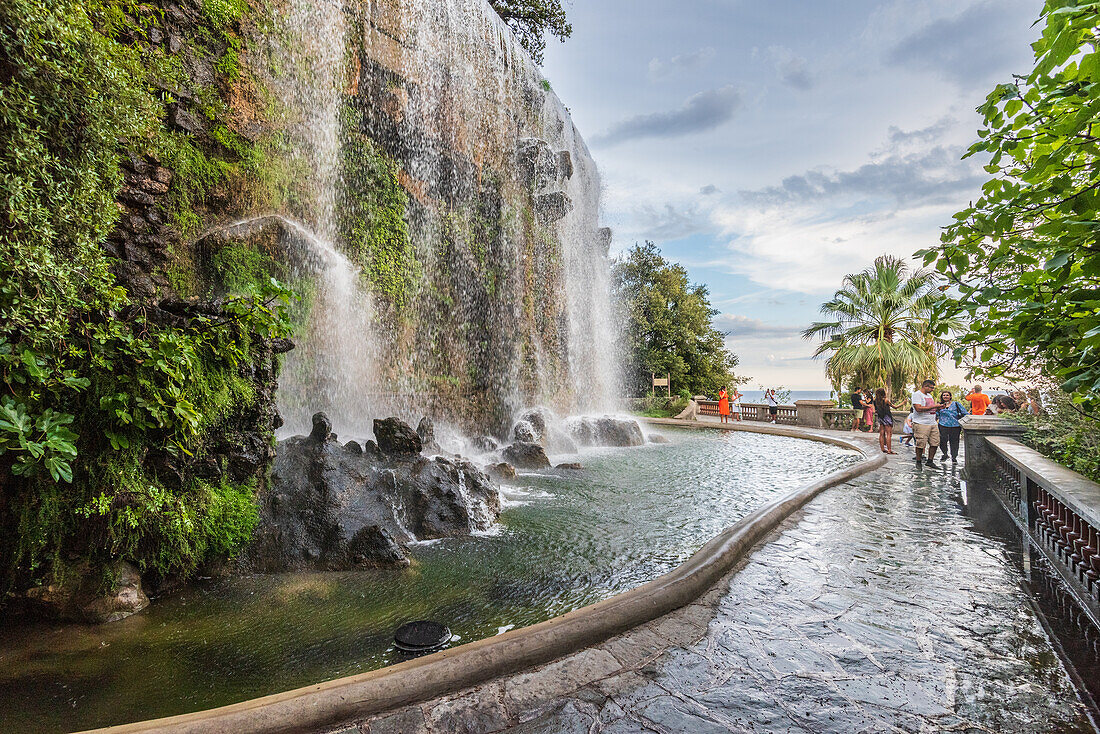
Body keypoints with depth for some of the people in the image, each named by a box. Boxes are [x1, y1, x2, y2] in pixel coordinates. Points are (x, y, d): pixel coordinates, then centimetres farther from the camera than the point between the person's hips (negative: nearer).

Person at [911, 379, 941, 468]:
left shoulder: (929, 395, 20)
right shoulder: (917, 394, -9)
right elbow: (918, 408, -20)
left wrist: (938, 407, 6)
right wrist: (933, 406, -17)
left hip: (933, 423, 8)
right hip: (921, 424, -8)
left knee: (935, 443, 5)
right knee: (921, 444, -6)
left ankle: (930, 461, 17)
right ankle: (918, 462, 6)